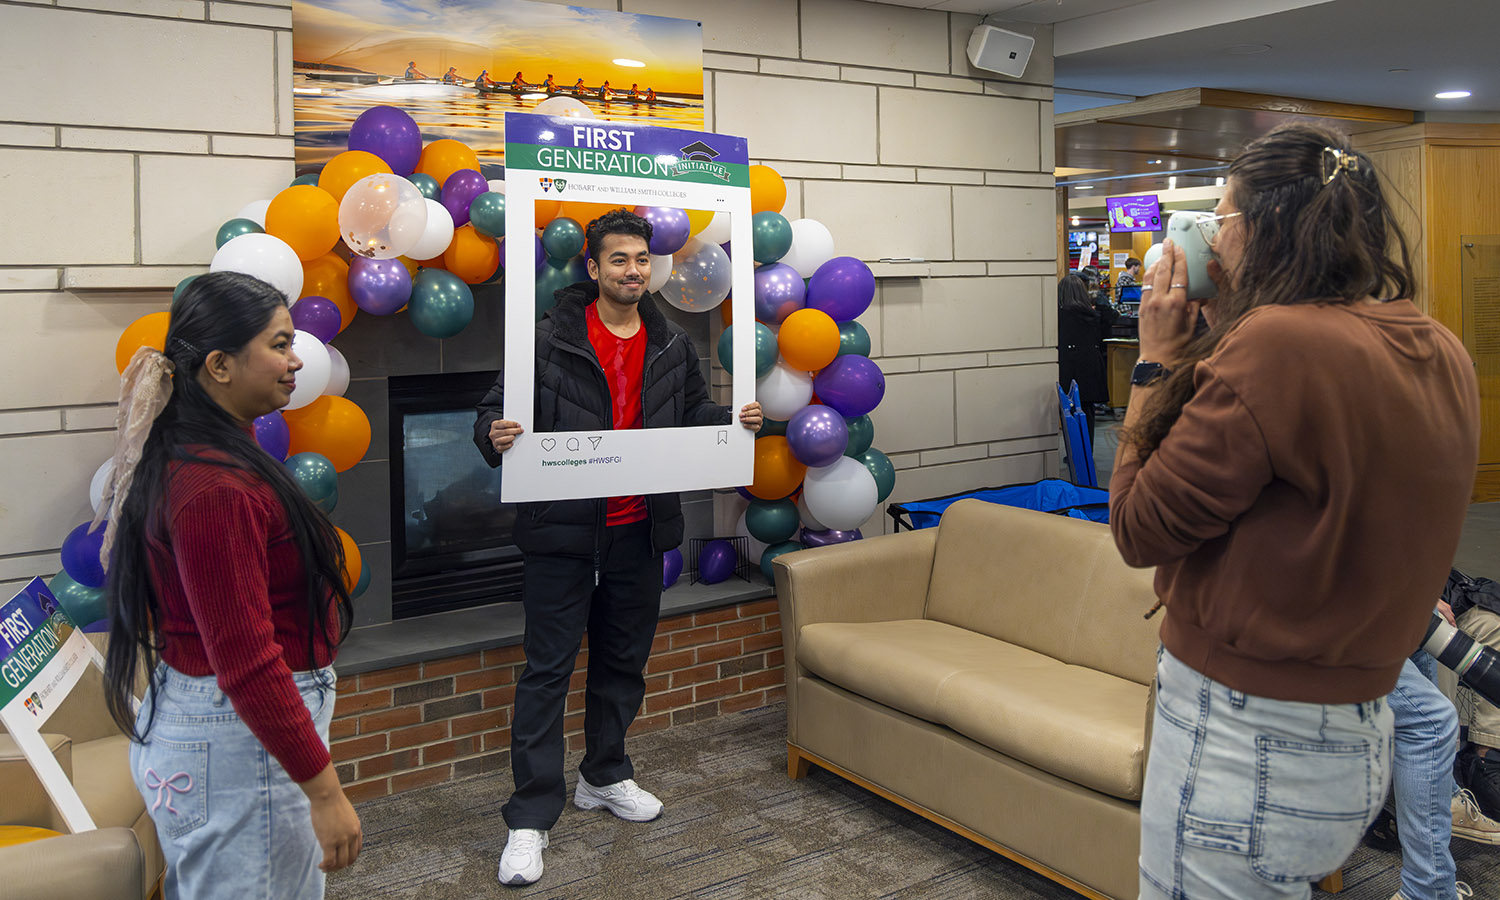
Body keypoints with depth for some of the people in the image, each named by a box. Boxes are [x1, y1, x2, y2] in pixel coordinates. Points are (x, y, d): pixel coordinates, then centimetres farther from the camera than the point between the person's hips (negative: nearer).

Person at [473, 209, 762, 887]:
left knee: (624, 662, 18)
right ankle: (530, 817, 7)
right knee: (547, 670, -2)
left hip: (640, 532, 5)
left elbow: (694, 412, 18)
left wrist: (736, 419, -1)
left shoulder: (672, 346, 7)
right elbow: (496, 407, -6)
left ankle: (606, 776, 38)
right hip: (564, 530, -5)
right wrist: (495, 434, -27)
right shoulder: (550, 340, -8)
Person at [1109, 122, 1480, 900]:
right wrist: (1224, 337, 7)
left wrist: (1160, 357, -7)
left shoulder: (1277, 343, -22)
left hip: (1245, 744, -8)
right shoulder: (1440, 355, 4)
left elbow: (1139, 529, -15)